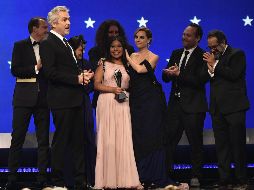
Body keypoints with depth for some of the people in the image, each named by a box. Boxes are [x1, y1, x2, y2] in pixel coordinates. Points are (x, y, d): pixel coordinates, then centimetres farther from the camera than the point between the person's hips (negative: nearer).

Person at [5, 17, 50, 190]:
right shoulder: (20, 46, 4)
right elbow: (15, 70, -6)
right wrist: (36, 68, -13)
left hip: (43, 98, 3)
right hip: (24, 97, -3)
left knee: (43, 140, 4)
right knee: (18, 138, -2)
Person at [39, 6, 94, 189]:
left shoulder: (66, 43, 20)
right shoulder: (47, 43, -8)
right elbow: (51, 73, -18)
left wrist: (84, 75, 5)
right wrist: (77, 78, -18)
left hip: (76, 99, 9)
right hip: (62, 100, -9)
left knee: (79, 141, 10)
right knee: (61, 141, -3)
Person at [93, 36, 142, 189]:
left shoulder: (127, 66, 14)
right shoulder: (104, 65, 8)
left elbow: (131, 85, 17)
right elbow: (97, 84, -1)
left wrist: (125, 92, -1)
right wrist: (113, 89, -12)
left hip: (123, 105, 2)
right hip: (106, 104, -2)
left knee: (124, 140, -3)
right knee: (107, 140, -4)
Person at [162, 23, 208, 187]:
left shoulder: (202, 56, -7)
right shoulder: (176, 53, 13)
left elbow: (201, 80, -18)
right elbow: (166, 77, 11)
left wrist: (179, 74, -20)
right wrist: (167, 73, -12)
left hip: (193, 106, -5)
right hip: (175, 104, 6)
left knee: (196, 143, 5)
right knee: (169, 140, 5)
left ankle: (196, 177, 14)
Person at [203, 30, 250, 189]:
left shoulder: (237, 54, -2)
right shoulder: (212, 57, 15)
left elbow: (234, 75, -18)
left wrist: (215, 65, -12)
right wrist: (210, 69, -10)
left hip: (234, 107, -6)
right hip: (217, 108, 6)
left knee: (238, 144, -2)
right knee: (221, 146, 6)